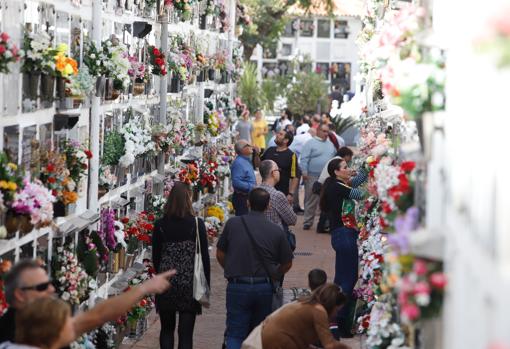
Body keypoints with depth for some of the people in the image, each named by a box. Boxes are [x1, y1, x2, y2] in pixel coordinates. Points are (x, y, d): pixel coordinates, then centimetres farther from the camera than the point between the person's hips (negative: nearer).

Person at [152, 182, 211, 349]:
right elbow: (204, 257, -5)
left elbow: (155, 257, 3)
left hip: (166, 285, 2)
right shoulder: (197, 224, -7)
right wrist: (206, 285, 5)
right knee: (186, 332, 3)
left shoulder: (160, 225, -3)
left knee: (167, 329, 16)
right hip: (190, 285, -2)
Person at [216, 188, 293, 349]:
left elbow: (220, 254, 5)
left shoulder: (232, 224, -5)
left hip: (237, 286, -1)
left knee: (235, 335, 1)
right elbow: (287, 264, 5)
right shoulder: (276, 231, -3)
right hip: (264, 287, 1)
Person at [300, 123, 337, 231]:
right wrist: (304, 172, -17)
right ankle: (308, 221, 5)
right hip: (313, 177, -5)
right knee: (311, 201, -1)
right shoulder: (311, 143, -3)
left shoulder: (331, 144, 16)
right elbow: (304, 159, -9)